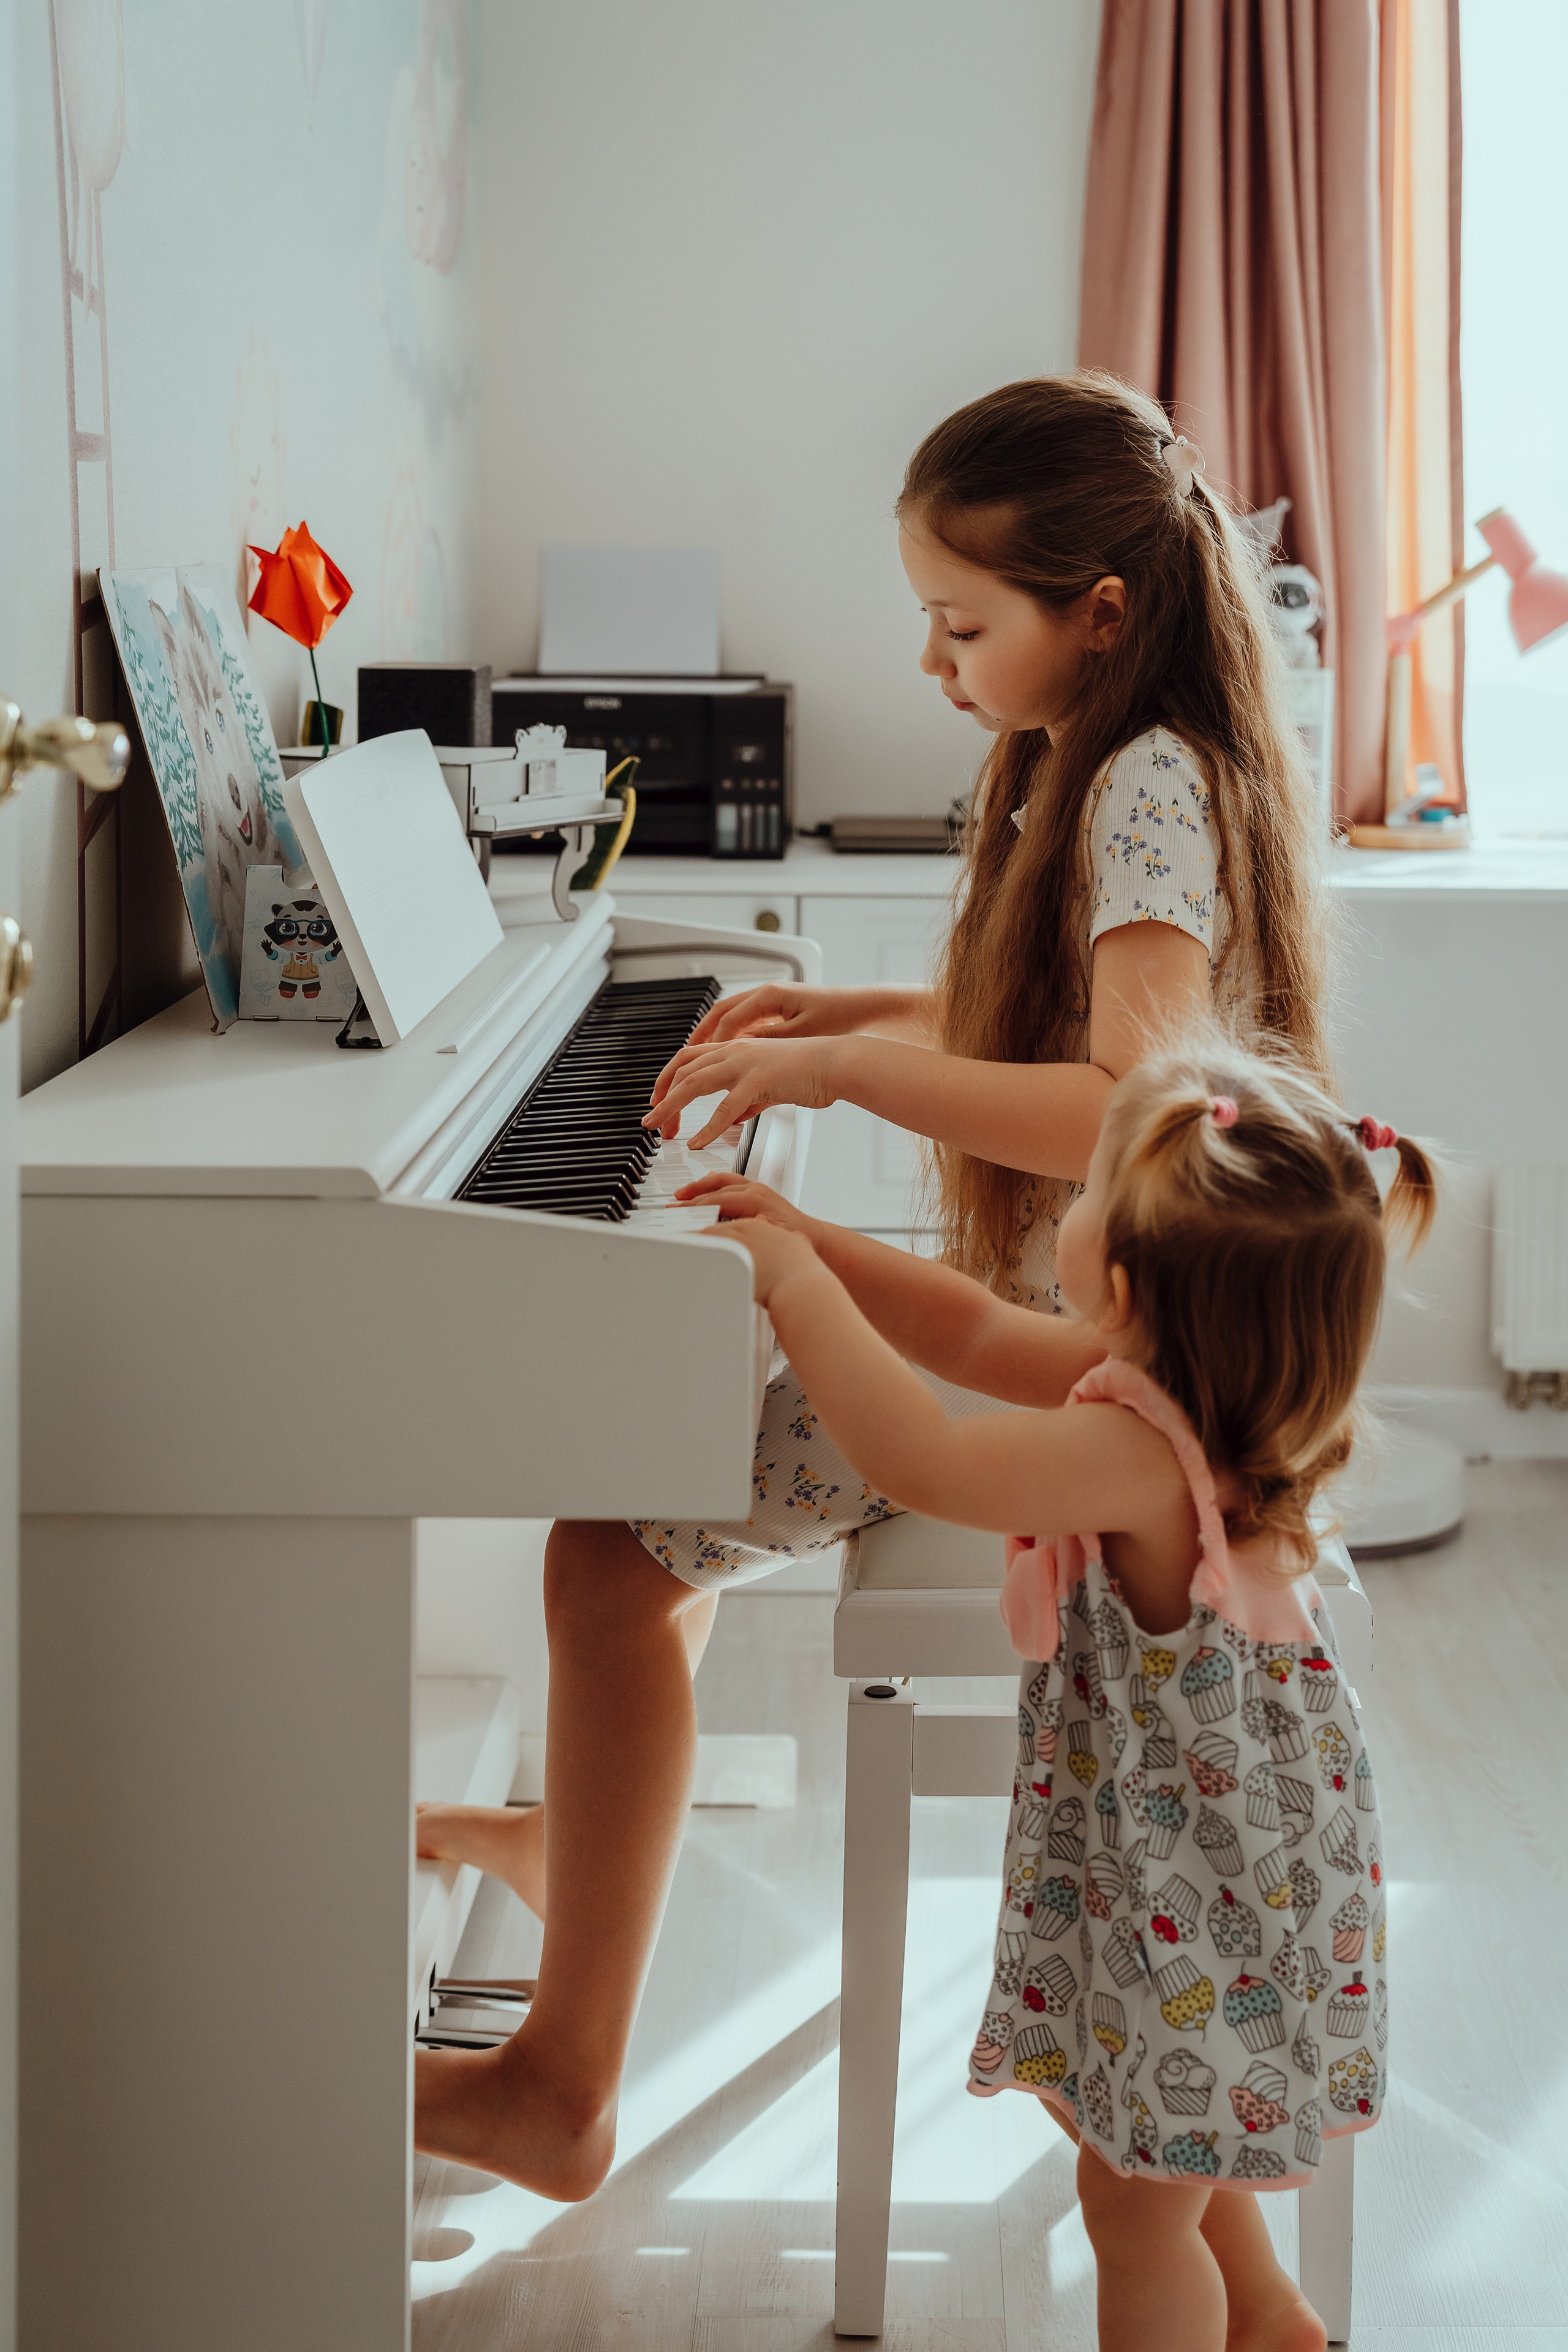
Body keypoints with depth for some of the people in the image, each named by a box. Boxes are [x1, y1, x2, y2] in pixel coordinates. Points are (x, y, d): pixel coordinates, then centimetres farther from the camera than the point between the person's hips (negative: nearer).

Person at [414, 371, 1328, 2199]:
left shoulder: (1151, 785, -21)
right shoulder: (1120, 765, 10)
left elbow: (1140, 1104, -35)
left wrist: (847, 1072, -30)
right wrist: (856, 1011, 13)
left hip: (1067, 1356, -11)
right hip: (1034, 1303, 11)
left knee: (616, 1548, -15)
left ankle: (562, 2090, -6)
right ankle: (576, 1838, 37)